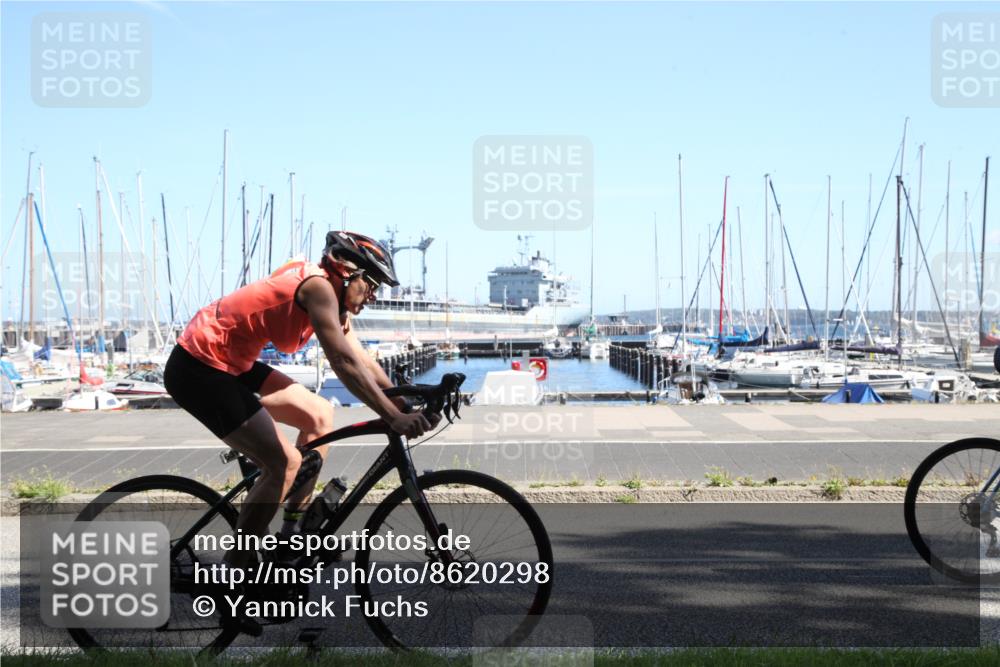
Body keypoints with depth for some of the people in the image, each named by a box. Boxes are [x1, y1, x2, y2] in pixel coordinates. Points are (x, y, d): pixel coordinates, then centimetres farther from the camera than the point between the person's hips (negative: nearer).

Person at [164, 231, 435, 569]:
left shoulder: (333, 300, 10)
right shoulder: (318, 286, -20)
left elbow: (363, 362, 11)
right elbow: (344, 362, -30)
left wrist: (406, 404, 2)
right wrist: (393, 417, -33)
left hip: (231, 364, 10)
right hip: (198, 370, -10)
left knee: (320, 416, 12)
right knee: (284, 463, -13)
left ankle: (294, 529, 20)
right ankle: (232, 574, -2)